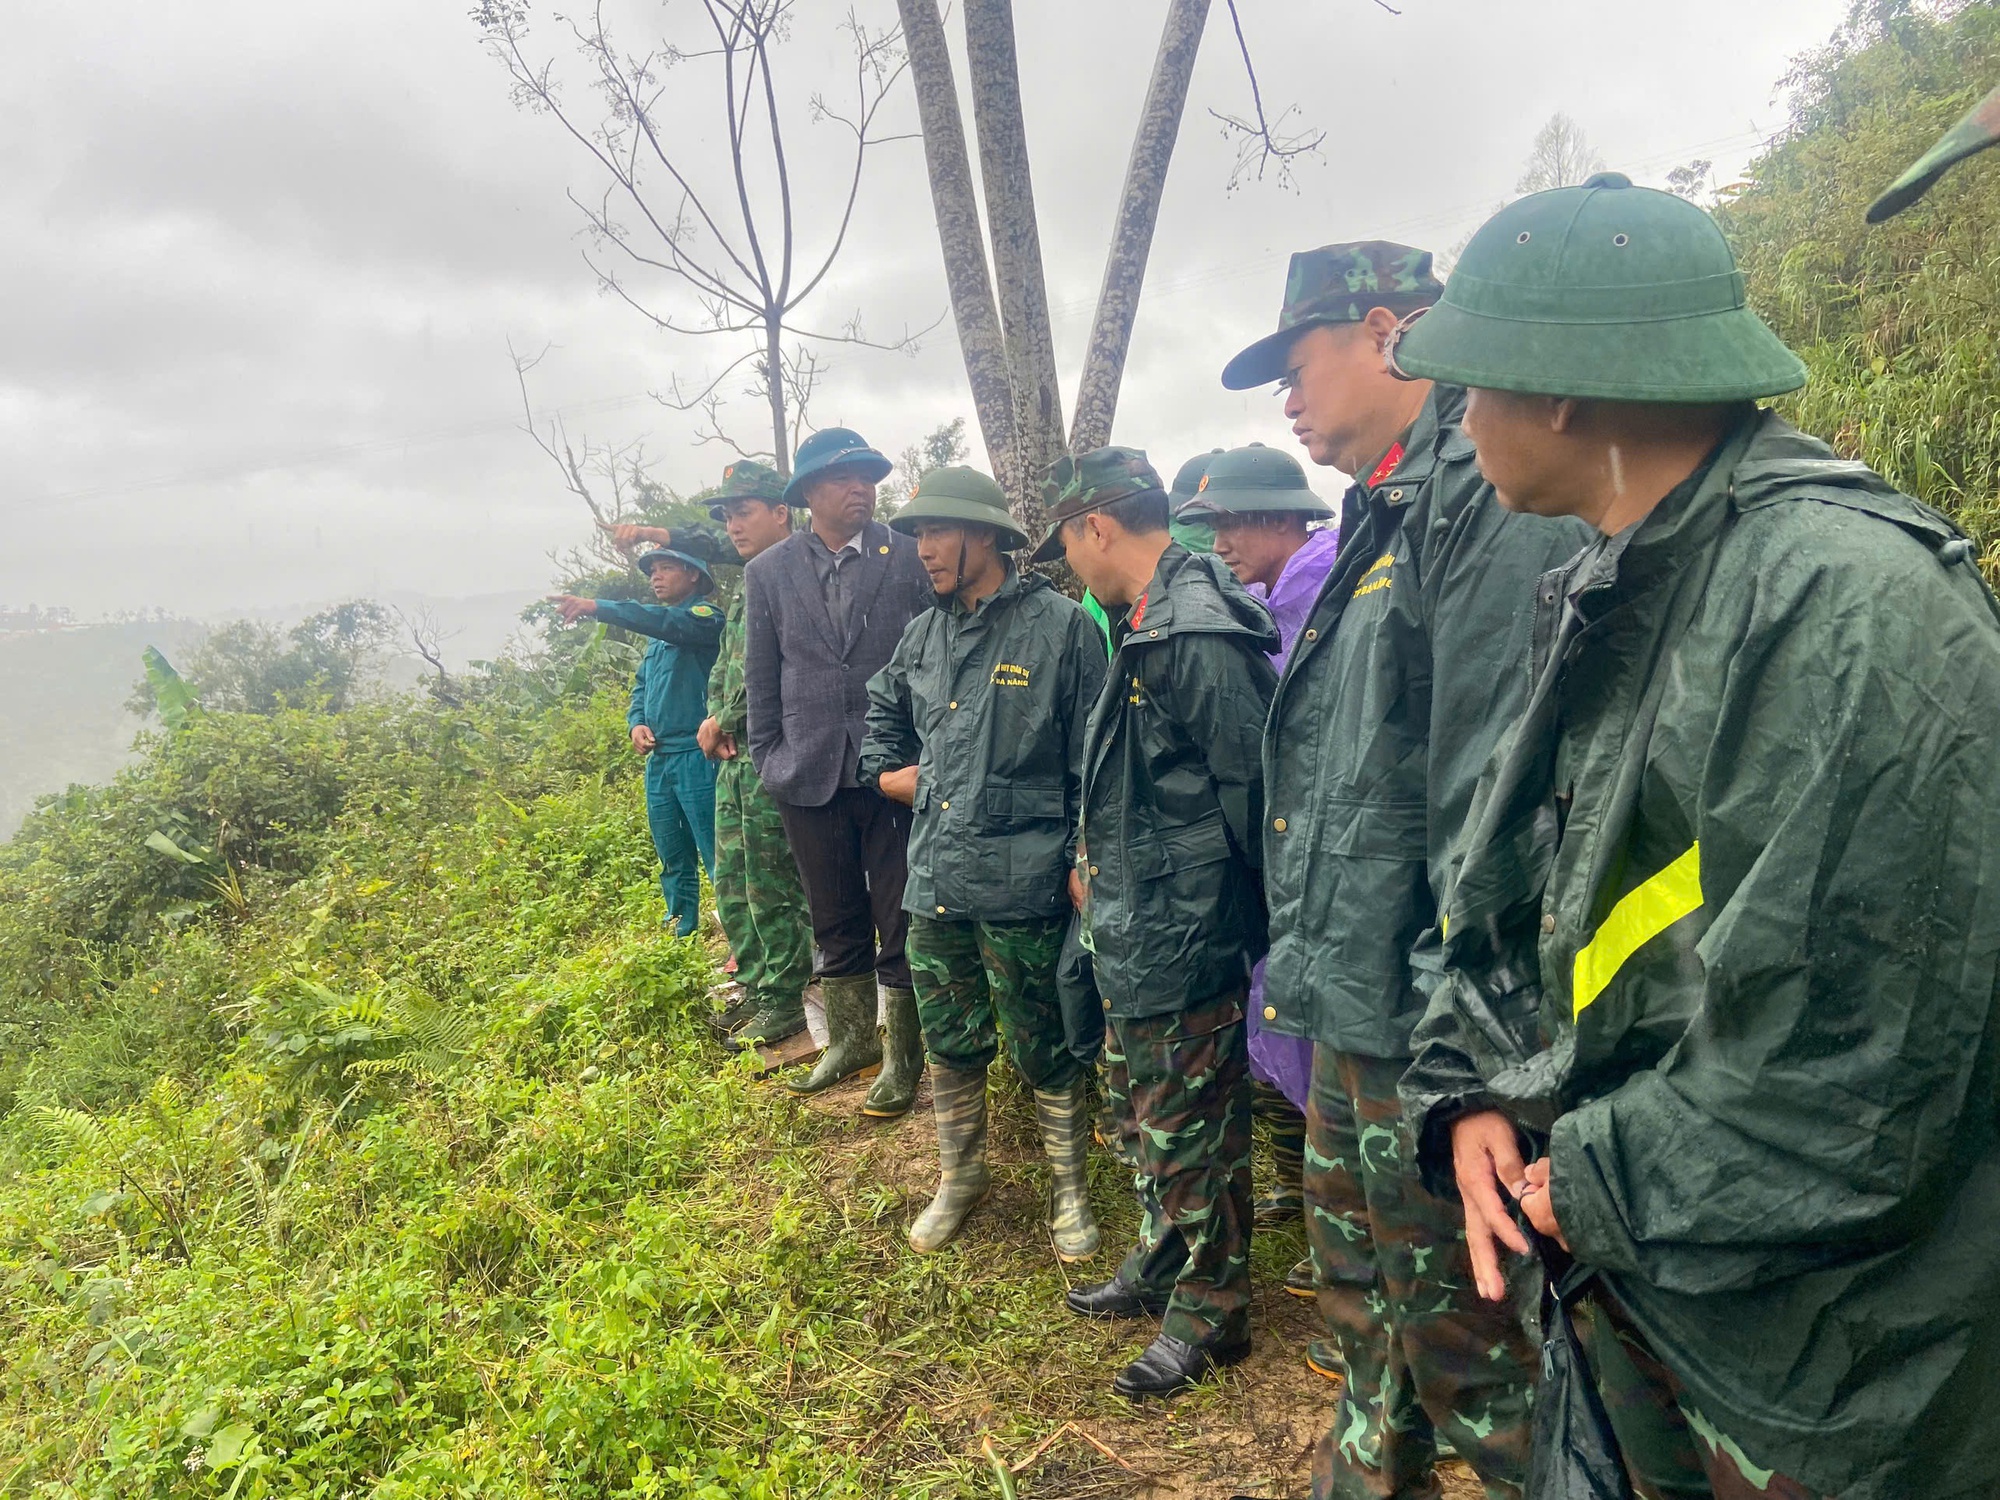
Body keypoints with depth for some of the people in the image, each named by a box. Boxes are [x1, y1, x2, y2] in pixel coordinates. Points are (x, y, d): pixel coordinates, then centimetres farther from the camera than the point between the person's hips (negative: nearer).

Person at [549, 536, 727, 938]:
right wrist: (637, 723, 2)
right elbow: (641, 686, 24)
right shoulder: (659, 636, 20)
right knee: (673, 861, 14)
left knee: (718, 859, -9)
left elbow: (668, 622, -26)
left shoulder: (706, 618, -6)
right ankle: (680, 938, 24)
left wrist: (596, 608, -32)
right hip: (658, 760, 8)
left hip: (697, 758, -8)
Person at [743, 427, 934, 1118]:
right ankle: (851, 1040, 35)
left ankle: (902, 1057, 21)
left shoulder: (911, 557, -1)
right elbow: (761, 679, 10)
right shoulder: (768, 573, 5)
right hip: (809, 775, 3)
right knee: (835, 923, 16)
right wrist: (768, 760, 8)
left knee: (898, 924, 5)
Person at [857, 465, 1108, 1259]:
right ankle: (960, 1177, 36)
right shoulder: (922, 636, 10)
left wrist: (1084, 861, -8)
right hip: (934, 880, 5)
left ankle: (1069, 1187, 26)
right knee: (950, 1044, 17)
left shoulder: (1059, 627, -7)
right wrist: (897, 776, 10)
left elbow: (1092, 764, -6)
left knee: (1044, 1052, 6)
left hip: (1022, 886, -5)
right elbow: (881, 720, 27)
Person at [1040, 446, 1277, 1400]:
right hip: (1133, 933, 10)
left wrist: (1240, 918, -11)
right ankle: (1161, 1265, 42)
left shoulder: (1198, 635, -23)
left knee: (1191, 1130, 6)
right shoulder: (1147, 625, 9)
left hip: (1181, 943, -10)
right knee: (1154, 1114, 24)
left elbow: (1253, 789, -20)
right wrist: (1096, 861, 17)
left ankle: (1210, 1310, 24)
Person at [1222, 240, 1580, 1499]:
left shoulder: (1493, 496, -16)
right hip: (1350, 1018, 10)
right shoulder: (1386, 518, 16)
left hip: (1430, 1033, -10)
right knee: (1365, 1313, 25)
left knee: (1465, 1347, 6)